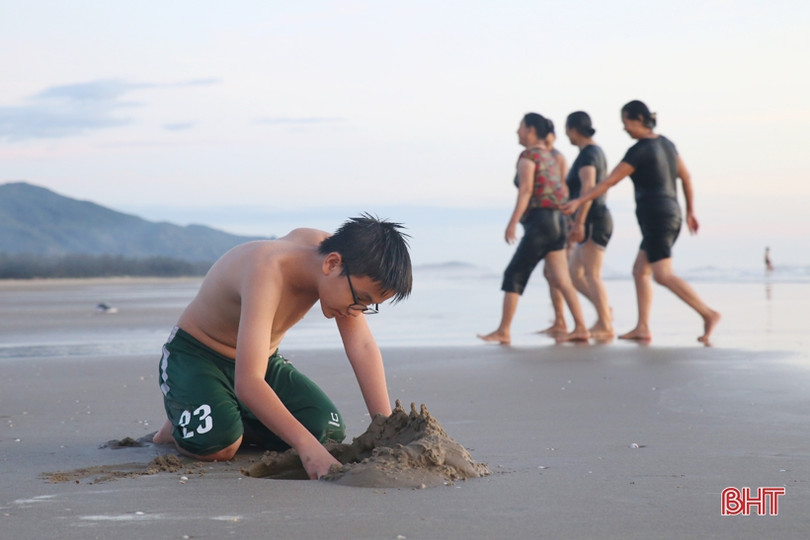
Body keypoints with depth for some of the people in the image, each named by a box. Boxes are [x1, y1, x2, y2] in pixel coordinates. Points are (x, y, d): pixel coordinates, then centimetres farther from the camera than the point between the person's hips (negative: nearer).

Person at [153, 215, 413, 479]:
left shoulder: (326, 249, -17)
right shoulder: (268, 272, -38)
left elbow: (363, 347, -14)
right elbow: (247, 383, -48)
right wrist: (306, 445, -57)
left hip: (264, 359, 7)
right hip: (195, 355, -7)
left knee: (329, 432, -14)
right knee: (217, 446, -34)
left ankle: (239, 425, 11)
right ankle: (180, 426, 2)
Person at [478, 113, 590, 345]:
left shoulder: (528, 156, -7)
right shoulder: (549, 157, 18)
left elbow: (526, 189, -18)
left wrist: (513, 223, -23)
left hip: (539, 220, -8)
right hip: (557, 220, 8)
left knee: (514, 275, -3)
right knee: (561, 279, 6)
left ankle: (503, 332, -2)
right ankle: (580, 328, -1)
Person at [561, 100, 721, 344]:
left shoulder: (639, 150, -12)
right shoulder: (665, 143, 13)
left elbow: (608, 182, -13)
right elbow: (686, 177, 19)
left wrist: (578, 201, -9)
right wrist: (690, 211, 27)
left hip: (655, 216, -9)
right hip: (672, 214, 9)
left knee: (664, 276, -12)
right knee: (640, 271, 12)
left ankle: (708, 314, -18)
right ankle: (642, 328, 7)